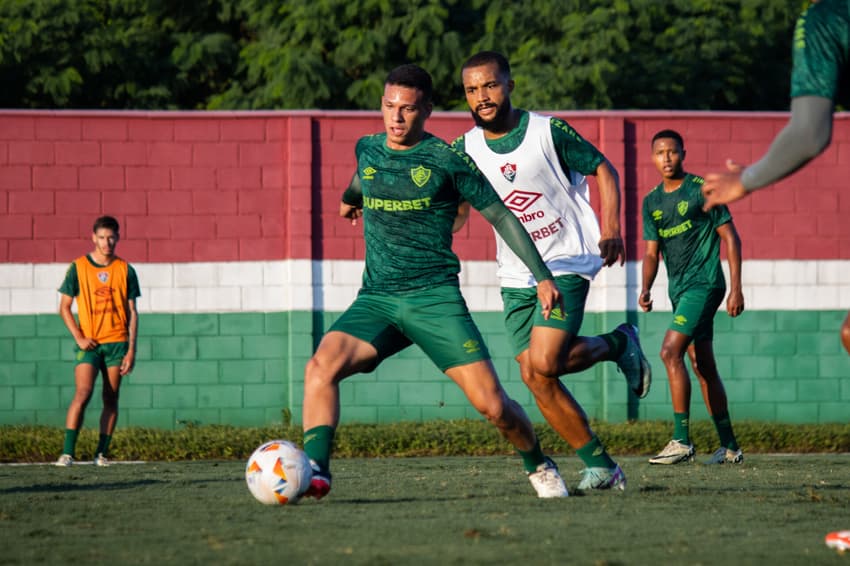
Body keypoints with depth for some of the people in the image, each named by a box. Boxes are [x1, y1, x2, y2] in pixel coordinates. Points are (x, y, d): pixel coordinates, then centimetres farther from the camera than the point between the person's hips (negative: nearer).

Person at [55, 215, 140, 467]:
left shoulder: (125, 270, 5)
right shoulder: (78, 267, 1)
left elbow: (132, 312, 7)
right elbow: (64, 307, 5)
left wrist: (131, 349, 0)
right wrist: (79, 337, -6)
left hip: (117, 342, 2)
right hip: (89, 343, -2)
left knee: (111, 398, 2)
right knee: (83, 393, -15)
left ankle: (102, 453, 8)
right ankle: (67, 452, -15)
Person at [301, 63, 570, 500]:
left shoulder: (447, 160, -4)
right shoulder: (367, 150, 9)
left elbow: (500, 215, 3)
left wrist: (542, 275, 1)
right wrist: (351, 197, 58)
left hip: (436, 299, -3)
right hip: (375, 300, 3)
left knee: (490, 402, -8)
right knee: (322, 365, -25)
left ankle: (538, 466, 21)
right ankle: (314, 471, -28)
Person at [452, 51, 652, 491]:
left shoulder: (548, 132, -10)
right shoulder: (466, 149, 0)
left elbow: (603, 170, 0)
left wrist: (611, 229, -12)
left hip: (567, 262, -5)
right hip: (516, 276, 5)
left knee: (543, 364, -20)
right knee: (534, 377, -4)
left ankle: (617, 343, 9)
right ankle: (600, 466, 8)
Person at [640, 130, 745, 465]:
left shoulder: (701, 190, -7)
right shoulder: (651, 202, 12)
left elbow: (731, 238, -6)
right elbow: (651, 252, 15)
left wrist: (736, 288, -10)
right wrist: (646, 289, -3)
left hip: (704, 283, -7)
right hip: (678, 288, 7)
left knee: (670, 352, -20)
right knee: (703, 367, 9)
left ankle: (682, 440, -18)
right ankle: (729, 447, 16)